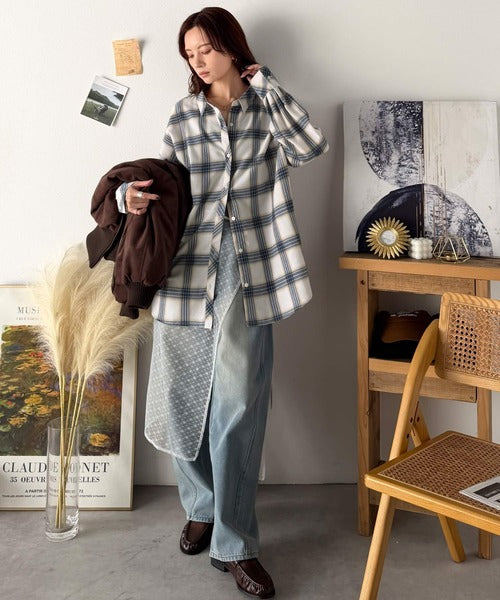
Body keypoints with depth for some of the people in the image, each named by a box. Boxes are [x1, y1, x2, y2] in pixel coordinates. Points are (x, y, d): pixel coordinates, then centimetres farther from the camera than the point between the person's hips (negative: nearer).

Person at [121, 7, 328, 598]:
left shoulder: (268, 110, 8)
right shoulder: (184, 115, 12)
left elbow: (311, 146, -11)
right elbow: (164, 182, 11)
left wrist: (264, 82, -4)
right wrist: (136, 193, -11)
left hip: (246, 275, -2)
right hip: (185, 269, 3)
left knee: (237, 409, -4)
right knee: (181, 399, 9)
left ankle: (234, 545, 8)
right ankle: (201, 506, 33)